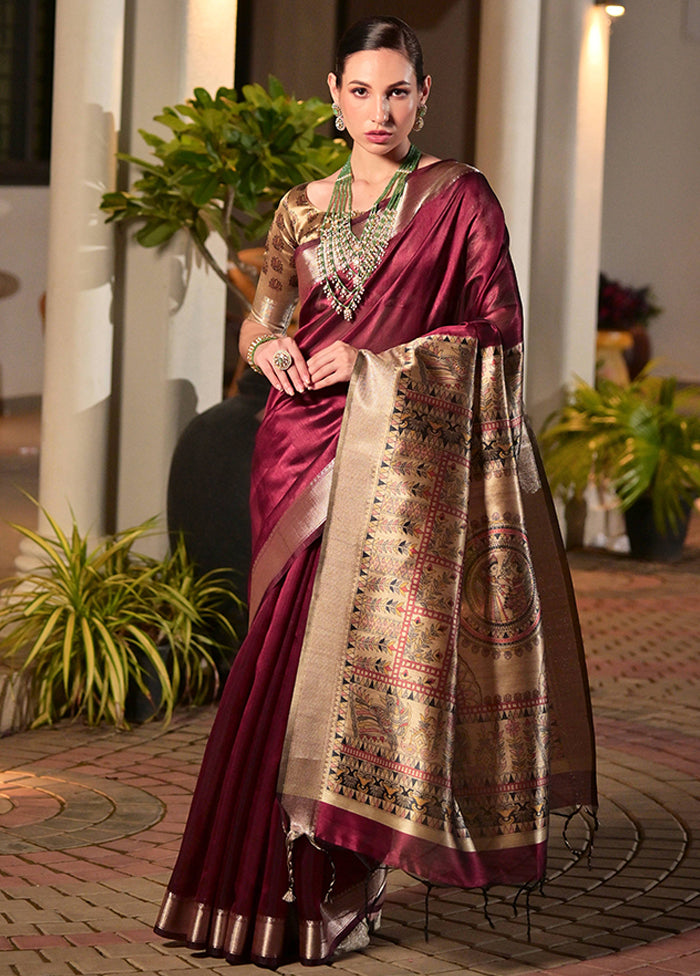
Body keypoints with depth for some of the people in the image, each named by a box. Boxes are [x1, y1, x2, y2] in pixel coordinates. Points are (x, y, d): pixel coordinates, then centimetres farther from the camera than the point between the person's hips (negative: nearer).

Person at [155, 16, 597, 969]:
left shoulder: (458, 196, 1)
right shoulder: (304, 208, 14)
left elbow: (499, 329, -3)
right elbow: (258, 319, 21)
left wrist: (373, 361, -10)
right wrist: (269, 347, -3)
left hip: (405, 457, -4)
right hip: (307, 452, 4)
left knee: (358, 648, -9)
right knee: (291, 656, 1)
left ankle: (337, 892, -1)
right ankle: (284, 881, 11)